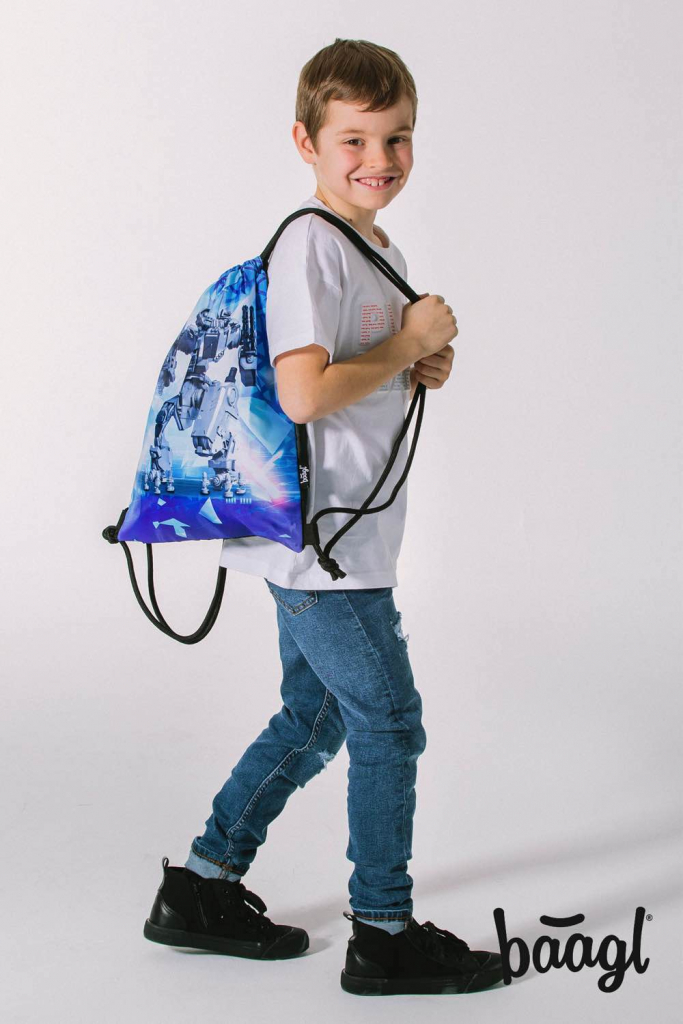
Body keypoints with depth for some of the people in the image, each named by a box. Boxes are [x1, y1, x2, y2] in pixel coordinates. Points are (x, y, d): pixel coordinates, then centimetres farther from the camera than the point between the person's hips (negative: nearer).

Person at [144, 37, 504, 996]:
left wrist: (423, 370, 4)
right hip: (322, 542, -10)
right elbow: (305, 393, -28)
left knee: (314, 720, 17)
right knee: (390, 724, 0)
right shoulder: (311, 244, -17)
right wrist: (406, 346, -16)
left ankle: (203, 888, 28)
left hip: (321, 546, 10)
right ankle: (385, 936, 14)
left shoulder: (381, 251, 15)